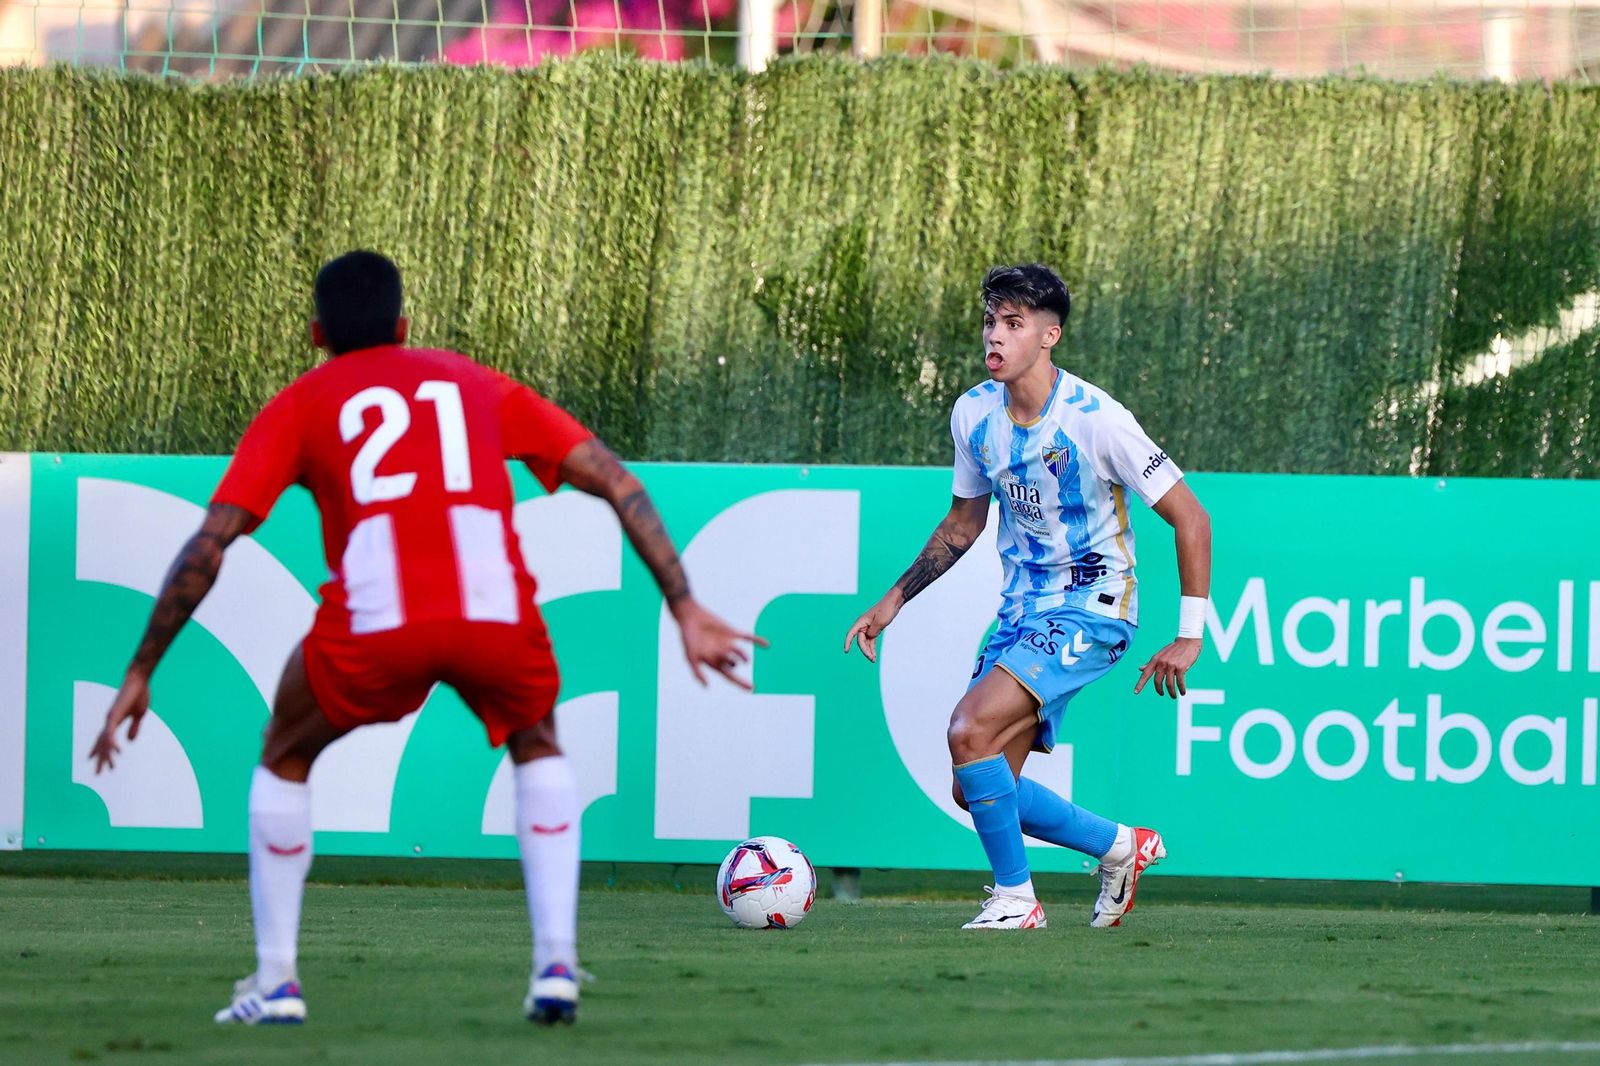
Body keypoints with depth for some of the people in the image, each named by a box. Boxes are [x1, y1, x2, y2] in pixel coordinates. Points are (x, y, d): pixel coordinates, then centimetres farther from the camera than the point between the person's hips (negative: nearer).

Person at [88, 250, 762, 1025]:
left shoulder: (298, 407, 23)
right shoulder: (478, 386, 28)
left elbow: (210, 543, 13)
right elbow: (618, 484, 20)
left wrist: (140, 675, 17)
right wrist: (685, 611, 19)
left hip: (373, 623, -1)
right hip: (495, 611, 1)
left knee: (284, 759, 27)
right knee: (538, 749, 32)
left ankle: (276, 983, 21)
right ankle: (557, 966, 16)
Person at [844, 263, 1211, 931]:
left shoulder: (1095, 420, -19)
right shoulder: (974, 413, 0)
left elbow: (1189, 518, -13)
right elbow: (962, 526, 17)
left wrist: (1189, 636, -14)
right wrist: (892, 602, 11)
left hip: (1091, 608, -7)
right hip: (1022, 611, 7)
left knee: (970, 731, -24)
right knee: (980, 786, 3)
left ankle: (1015, 899, -8)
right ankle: (1122, 846, 24)